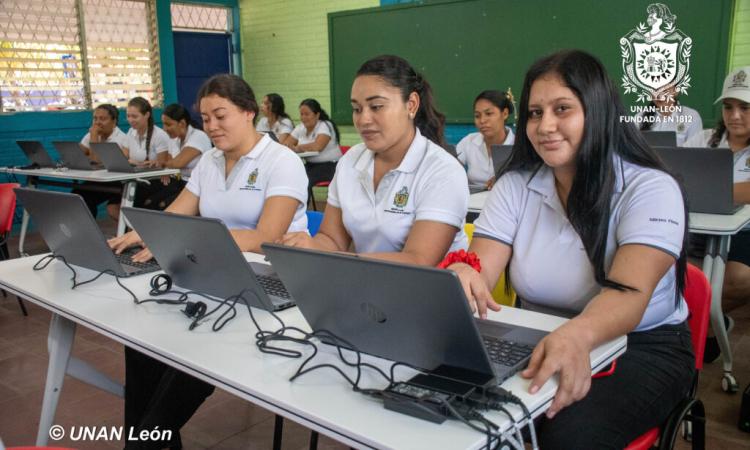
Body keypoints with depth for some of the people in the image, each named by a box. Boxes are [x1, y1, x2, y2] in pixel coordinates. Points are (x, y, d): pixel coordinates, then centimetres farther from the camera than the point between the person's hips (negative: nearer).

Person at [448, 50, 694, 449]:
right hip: (538, 341, 3)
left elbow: (629, 294, -27)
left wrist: (578, 335, -50)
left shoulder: (650, 188, -12)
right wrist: (463, 274, -36)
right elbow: (480, 269, -10)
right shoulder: (514, 185, 1)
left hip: (641, 346, -3)